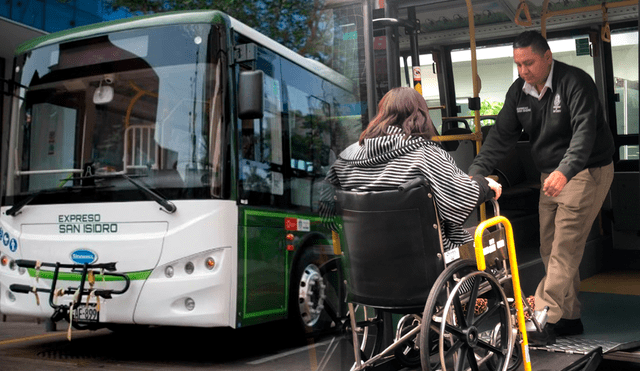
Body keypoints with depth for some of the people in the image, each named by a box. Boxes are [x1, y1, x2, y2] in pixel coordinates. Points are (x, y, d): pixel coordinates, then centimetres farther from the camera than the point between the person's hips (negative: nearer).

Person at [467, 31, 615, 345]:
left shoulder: (575, 82, -18)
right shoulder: (519, 91, 3)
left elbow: (584, 132, -29)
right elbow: (501, 135, 0)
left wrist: (564, 171, -45)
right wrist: (475, 173, -12)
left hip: (587, 172, -8)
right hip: (551, 176, 8)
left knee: (564, 249, -11)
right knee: (550, 249, 9)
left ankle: (543, 320, -12)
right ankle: (569, 317, 19)